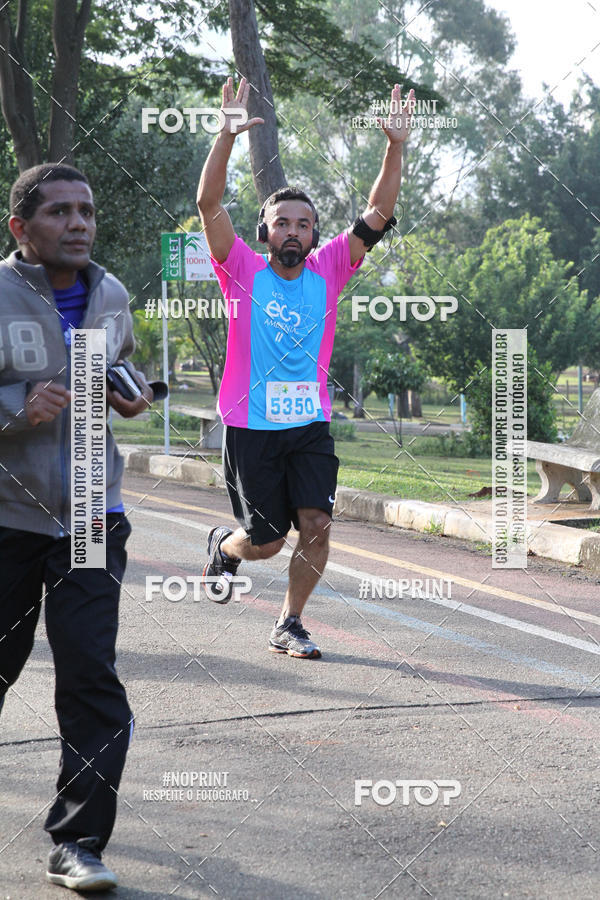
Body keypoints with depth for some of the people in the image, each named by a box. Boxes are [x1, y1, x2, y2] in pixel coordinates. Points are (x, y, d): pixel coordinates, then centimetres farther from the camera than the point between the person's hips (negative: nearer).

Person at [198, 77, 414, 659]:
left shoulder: (328, 271, 4)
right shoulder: (244, 272, -4)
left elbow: (377, 215, -2)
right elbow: (208, 204, -15)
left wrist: (394, 147, -14)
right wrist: (227, 135, -25)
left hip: (310, 423, 3)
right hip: (250, 425, -2)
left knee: (317, 524, -10)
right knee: (266, 541, 2)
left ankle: (288, 626, 9)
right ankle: (223, 546, 38)